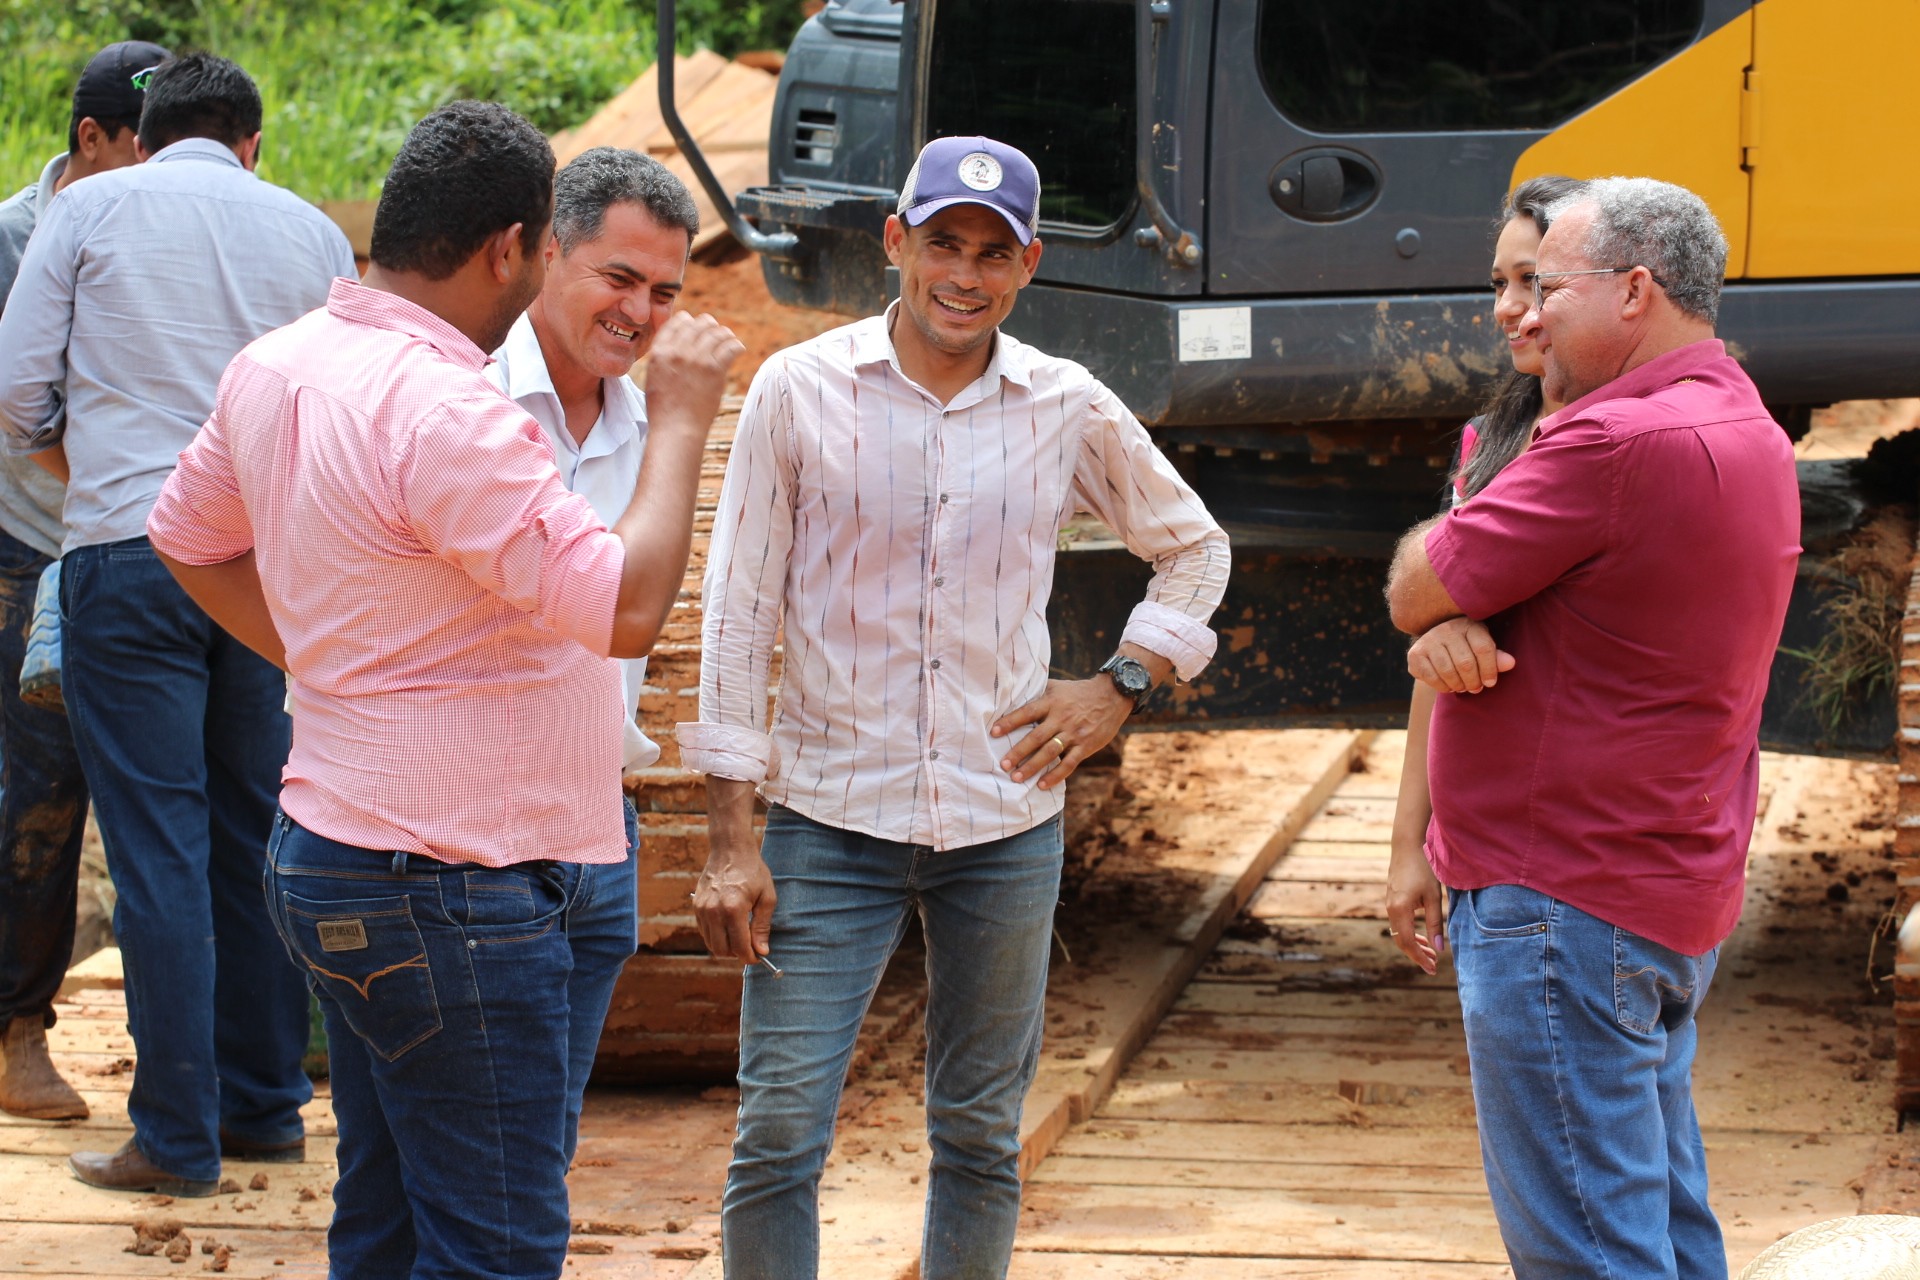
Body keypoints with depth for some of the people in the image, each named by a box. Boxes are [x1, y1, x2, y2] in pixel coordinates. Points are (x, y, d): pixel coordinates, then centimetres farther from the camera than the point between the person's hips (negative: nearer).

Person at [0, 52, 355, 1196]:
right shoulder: (310, 231, 10)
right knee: (259, 834, 12)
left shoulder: (94, 208, 3)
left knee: (159, 849, -2)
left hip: (132, 553, -3)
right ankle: (265, 1104, 17)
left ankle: (177, 1139, -2)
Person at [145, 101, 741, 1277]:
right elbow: (626, 608, -24)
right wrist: (681, 422, -13)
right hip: (450, 893, -10)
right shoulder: (447, 416, -23)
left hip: (333, 851, 10)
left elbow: (194, 537, 24)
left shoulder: (275, 371, 7)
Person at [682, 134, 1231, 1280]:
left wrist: (1123, 685, 2)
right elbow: (739, 615, -2)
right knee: (779, 1133, -6)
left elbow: (1196, 550, 19)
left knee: (982, 1136, 11)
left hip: (1006, 827, 2)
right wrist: (731, 837, -6)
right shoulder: (799, 391, -4)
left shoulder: (1071, 411, 2)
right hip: (831, 822, -2)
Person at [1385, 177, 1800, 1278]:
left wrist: (1436, 564, 8)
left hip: (1565, 910, -11)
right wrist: (1457, 621, -11)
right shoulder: (1744, 430, 14)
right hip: (1677, 899, 11)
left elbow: (1416, 590, -14)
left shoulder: (1620, 443, -21)